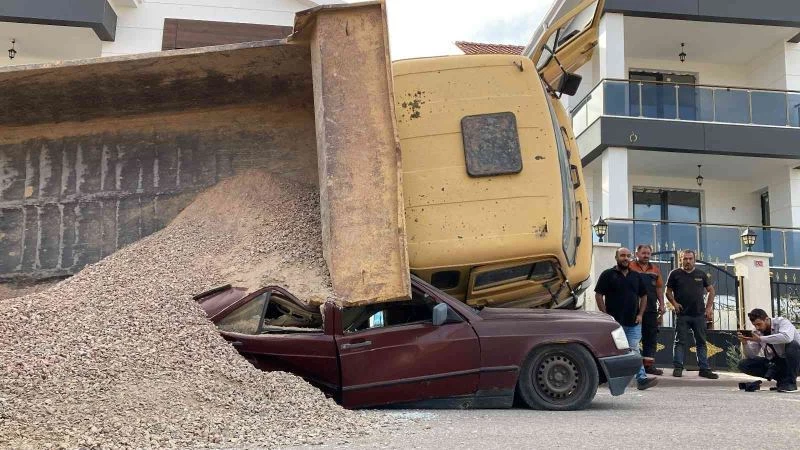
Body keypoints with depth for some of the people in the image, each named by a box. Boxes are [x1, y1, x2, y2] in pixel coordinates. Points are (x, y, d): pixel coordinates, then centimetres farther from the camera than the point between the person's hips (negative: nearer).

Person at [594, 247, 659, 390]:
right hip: (614, 322, -3)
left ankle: (642, 378, -11)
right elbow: (598, 295, -5)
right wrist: (606, 315, -11)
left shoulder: (636, 276, 13)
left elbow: (643, 296, 19)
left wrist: (640, 314, 6)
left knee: (634, 350, -4)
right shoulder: (607, 275, -1)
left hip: (633, 323, 3)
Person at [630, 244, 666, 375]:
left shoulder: (655, 269, 15)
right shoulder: (630, 267, -2)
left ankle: (649, 365, 15)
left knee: (651, 337, 8)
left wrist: (661, 304, 8)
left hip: (651, 309, 5)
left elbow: (659, 288, 16)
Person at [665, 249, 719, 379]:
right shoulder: (675, 274, 2)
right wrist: (674, 303, -10)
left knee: (701, 342, 7)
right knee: (680, 342, -1)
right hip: (682, 314, -2)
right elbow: (668, 291, 6)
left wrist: (709, 307, 6)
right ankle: (677, 368, 2)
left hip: (699, 314, 3)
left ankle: (704, 369, 11)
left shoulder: (701, 274, 9)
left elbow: (711, 290, 16)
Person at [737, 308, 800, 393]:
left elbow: (787, 337, -43)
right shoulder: (757, 332, -3)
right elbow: (751, 356, -2)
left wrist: (760, 339, -41)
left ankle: (790, 382, -20)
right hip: (775, 362, 5)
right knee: (743, 364, -11)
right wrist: (745, 343, -21)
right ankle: (781, 378, -2)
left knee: (792, 344, -37)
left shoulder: (781, 322, -18)